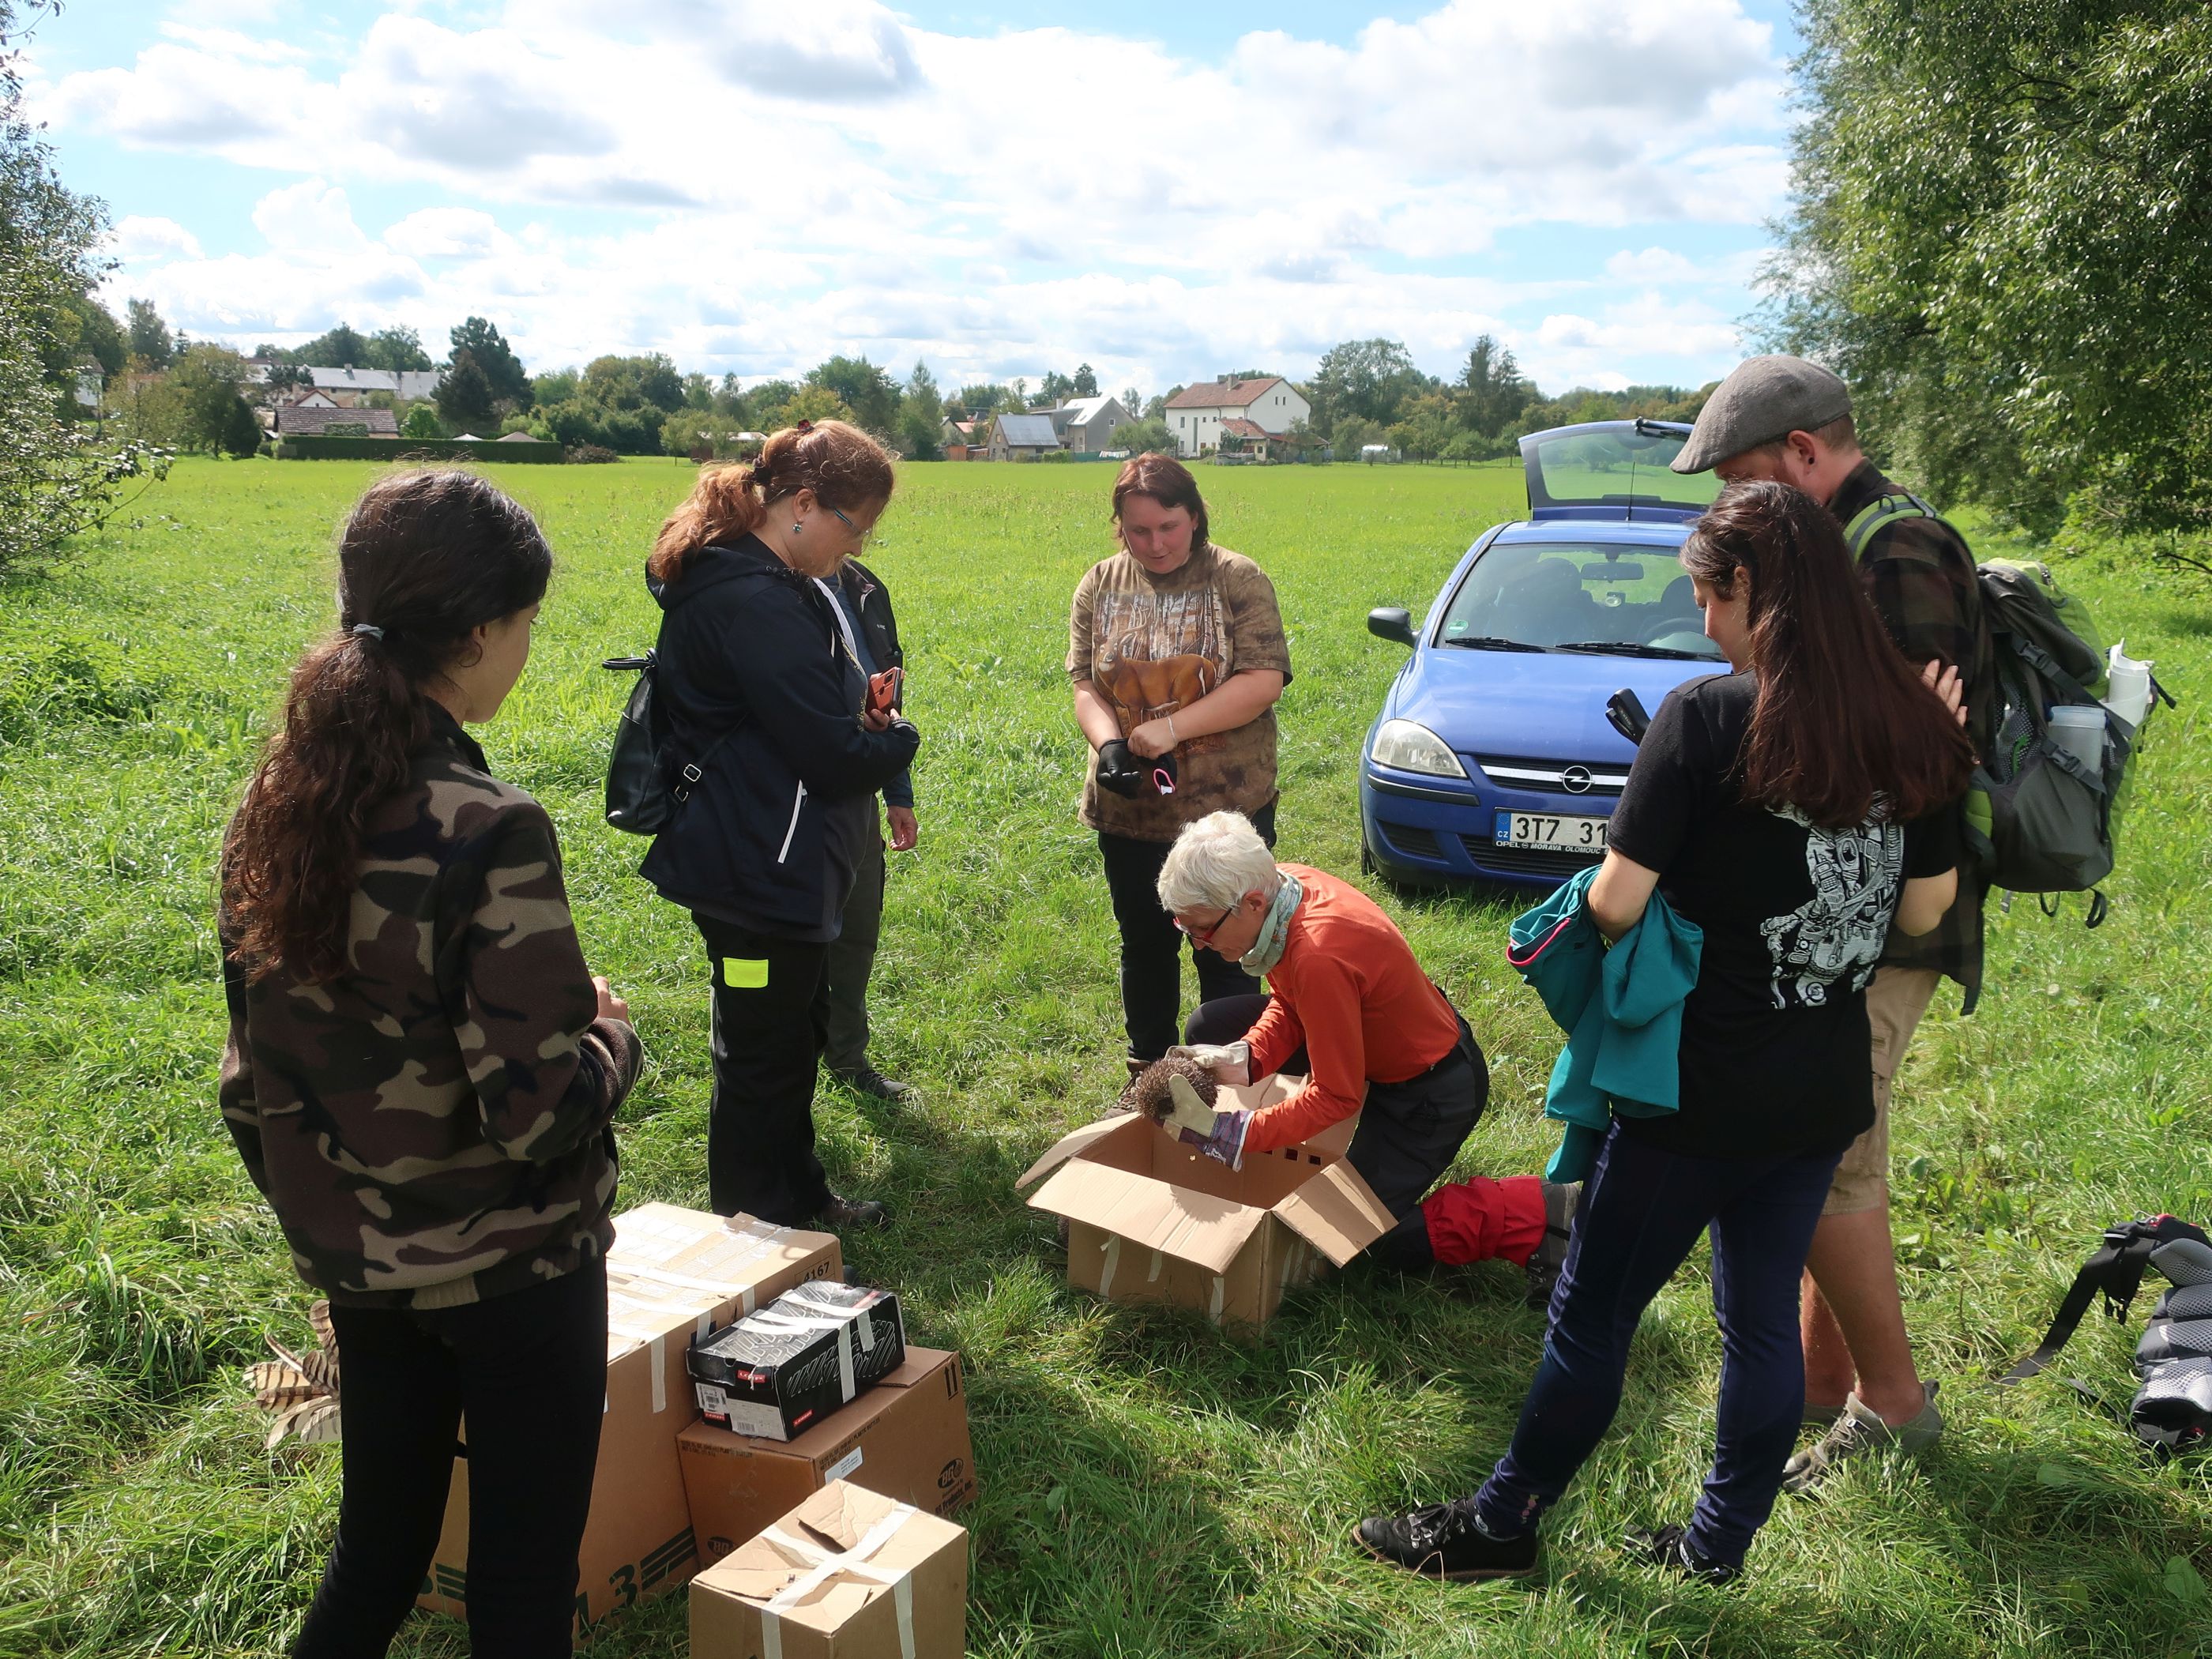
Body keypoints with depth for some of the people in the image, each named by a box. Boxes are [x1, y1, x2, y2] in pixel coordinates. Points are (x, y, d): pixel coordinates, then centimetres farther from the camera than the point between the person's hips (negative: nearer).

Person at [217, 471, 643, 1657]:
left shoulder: (277, 802, -4)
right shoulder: (488, 831, -26)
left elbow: (250, 1075, 5)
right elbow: (538, 1112, -26)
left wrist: (311, 1206, 18)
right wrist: (612, 1039, -6)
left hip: (357, 1258, 7)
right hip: (509, 1268, -6)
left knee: (378, 1552, 25)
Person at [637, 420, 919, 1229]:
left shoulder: (742, 578, 9)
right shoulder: (757, 602, -26)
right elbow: (837, 757, -26)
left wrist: (860, 715, 1)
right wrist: (898, 737, -5)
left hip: (765, 863, 11)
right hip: (759, 869, -11)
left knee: (795, 1033, 23)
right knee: (764, 1056, 4)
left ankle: (799, 1195, 41)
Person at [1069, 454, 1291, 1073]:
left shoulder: (1238, 580, -6)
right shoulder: (1100, 586, 5)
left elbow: (1263, 682, -14)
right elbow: (1084, 683, 2)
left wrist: (1170, 728, -20)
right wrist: (1109, 744, -19)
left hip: (1227, 808, -3)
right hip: (1130, 809, 4)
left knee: (1225, 952, 6)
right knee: (1144, 945, 17)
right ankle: (1148, 1068, 35)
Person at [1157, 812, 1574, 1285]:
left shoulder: (1319, 958, -39)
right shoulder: (1283, 883, -16)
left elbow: (1336, 1096, -28)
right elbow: (1287, 1003, -1)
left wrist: (1237, 1134, -31)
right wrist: (1244, 1058, -18)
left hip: (1434, 1087, -9)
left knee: (1368, 1234, -2)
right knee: (1211, 1027, 4)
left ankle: (1541, 1211, 3)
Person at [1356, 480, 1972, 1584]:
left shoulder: (1706, 717, -19)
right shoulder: (1915, 728, -1)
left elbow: (1616, 902, -19)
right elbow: (1925, 912, 7)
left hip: (1699, 1090, -6)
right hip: (1827, 1091, 6)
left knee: (1593, 1314, 9)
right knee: (1764, 1318, 19)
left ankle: (1501, 1526, 25)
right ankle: (1720, 1544, 34)